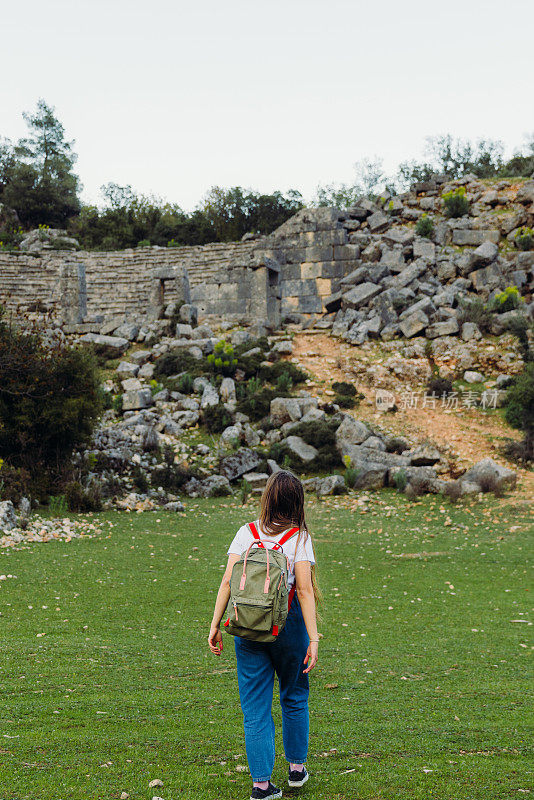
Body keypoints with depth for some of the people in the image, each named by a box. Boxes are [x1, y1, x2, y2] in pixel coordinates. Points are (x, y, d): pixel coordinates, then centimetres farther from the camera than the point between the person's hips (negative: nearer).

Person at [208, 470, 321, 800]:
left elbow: (227, 582, -6)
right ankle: (297, 767, 31)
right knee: (294, 696, 21)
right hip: (288, 624, -1)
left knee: (256, 705, 7)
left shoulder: (246, 533, 0)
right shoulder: (299, 537, -6)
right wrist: (313, 638, -13)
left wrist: (215, 625, -1)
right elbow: (304, 590, -13)